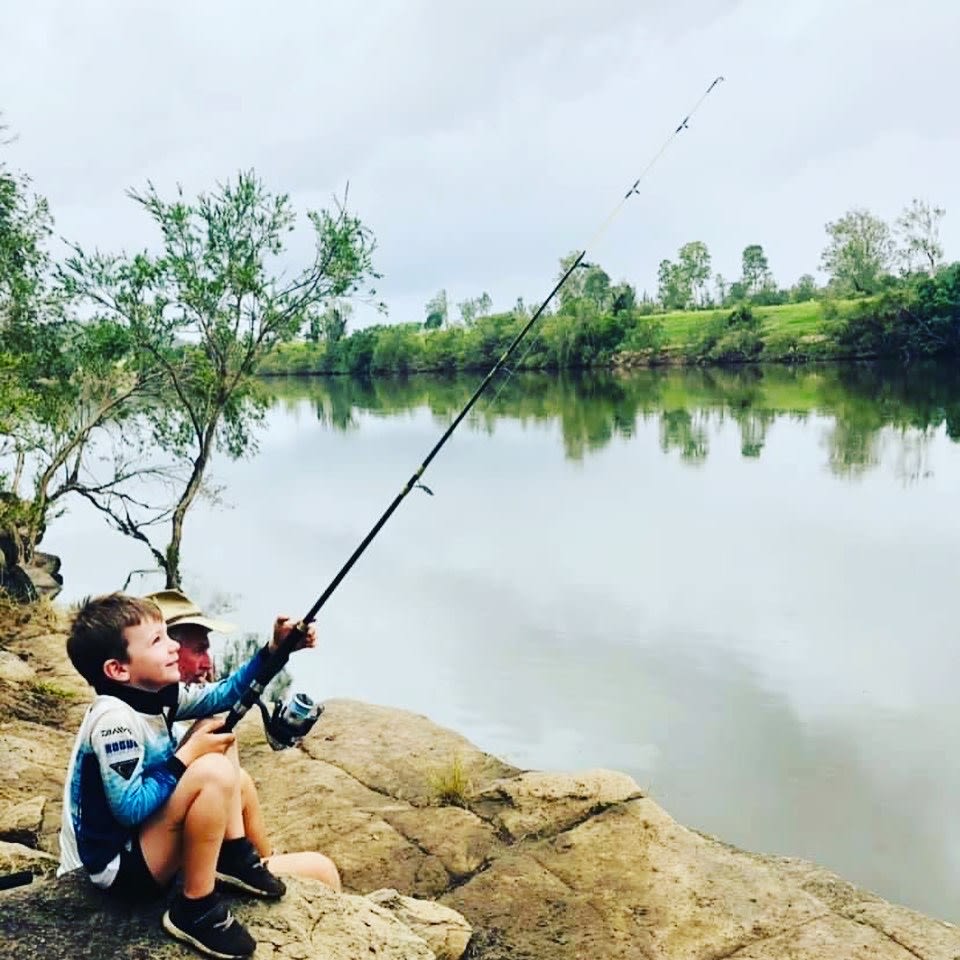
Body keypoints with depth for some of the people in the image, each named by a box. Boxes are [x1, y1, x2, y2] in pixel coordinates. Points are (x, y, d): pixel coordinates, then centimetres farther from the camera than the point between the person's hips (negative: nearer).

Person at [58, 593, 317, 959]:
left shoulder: (155, 695, 0)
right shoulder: (114, 719, -27)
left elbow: (221, 694, 9)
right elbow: (130, 809, -28)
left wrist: (273, 650, -1)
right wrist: (187, 757, -20)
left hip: (146, 837, 10)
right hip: (122, 866, -10)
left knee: (212, 741, 11)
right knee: (214, 773, -28)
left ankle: (235, 856, 9)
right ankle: (196, 910, -13)